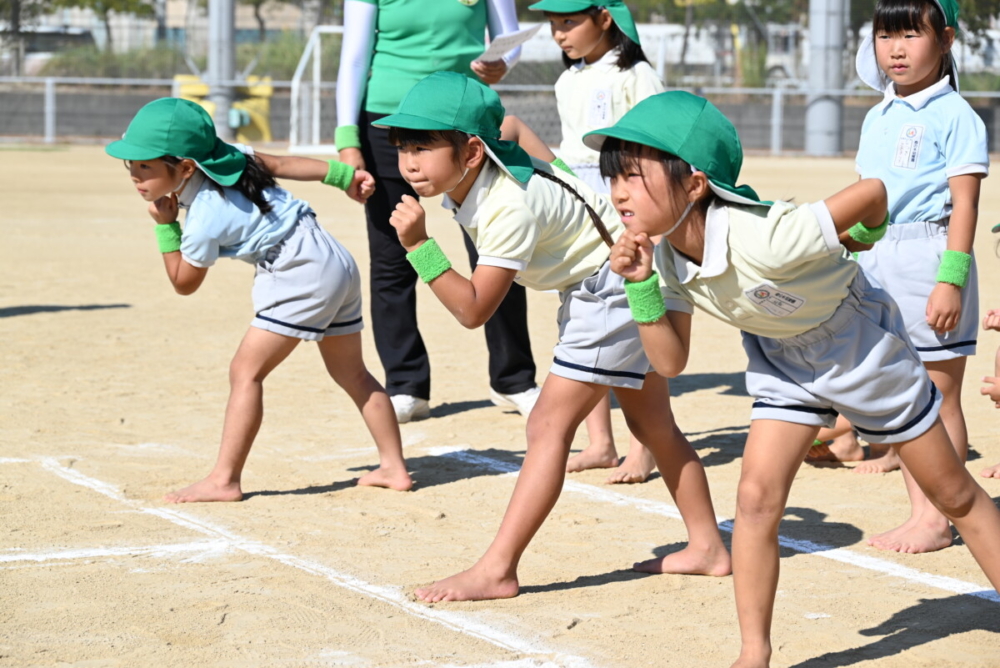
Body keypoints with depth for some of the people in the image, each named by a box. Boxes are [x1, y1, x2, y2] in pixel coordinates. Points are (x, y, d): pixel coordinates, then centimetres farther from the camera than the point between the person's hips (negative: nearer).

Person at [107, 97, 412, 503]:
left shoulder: (204, 221, -17)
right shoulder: (224, 155, 4)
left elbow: (184, 283, -3)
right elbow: (281, 165, 13)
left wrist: (165, 226, -3)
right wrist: (342, 174, 22)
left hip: (302, 275, -10)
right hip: (335, 261, 10)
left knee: (245, 372, -9)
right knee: (351, 373, 19)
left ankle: (224, 480, -11)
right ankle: (394, 467, 24)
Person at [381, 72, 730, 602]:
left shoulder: (509, 207, -32)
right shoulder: (465, 182, -6)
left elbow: (473, 309, -33)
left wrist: (419, 247, -37)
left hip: (620, 282, -11)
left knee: (549, 425, -16)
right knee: (652, 424, 21)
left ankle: (496, 571, -18)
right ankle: (707, 547, 33)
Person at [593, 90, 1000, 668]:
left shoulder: (762, 241, -40)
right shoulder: (666, 257, -15)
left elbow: (872, 192, -34)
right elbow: (670, 361, -9)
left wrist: (860, 242, -11)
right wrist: (641, 286, -23)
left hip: (860, 343, -5)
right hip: (783, 359, 5)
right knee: (757, 495, -8)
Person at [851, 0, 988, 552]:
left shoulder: (954, 116, -8)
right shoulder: (877, 119, 14)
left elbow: (965, 203, -13)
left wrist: (951, 280, -19)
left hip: (928, 256, -7)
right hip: (875, 260, 7)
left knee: (938, 396, -1)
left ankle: (938, 521, 6)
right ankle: (917, 514, 18)